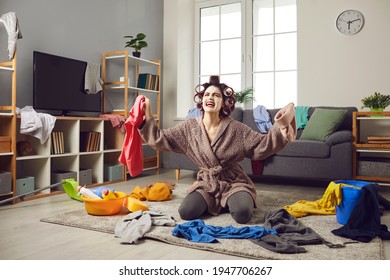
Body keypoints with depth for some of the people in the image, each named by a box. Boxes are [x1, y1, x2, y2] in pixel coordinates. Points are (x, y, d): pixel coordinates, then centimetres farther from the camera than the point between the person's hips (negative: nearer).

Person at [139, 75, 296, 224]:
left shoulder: (235, 129, -9)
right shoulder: (189, 127, -4)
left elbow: (262, 145, -10)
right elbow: (160, 139, -4)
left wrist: (280, 127, -23)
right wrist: (147, 118, -14)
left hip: (234, 183, -1)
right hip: (206, 184, 2)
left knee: (242, 215, -28)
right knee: (186, 212, -20)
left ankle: (231, 202, 9)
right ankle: (216, 204, 10)